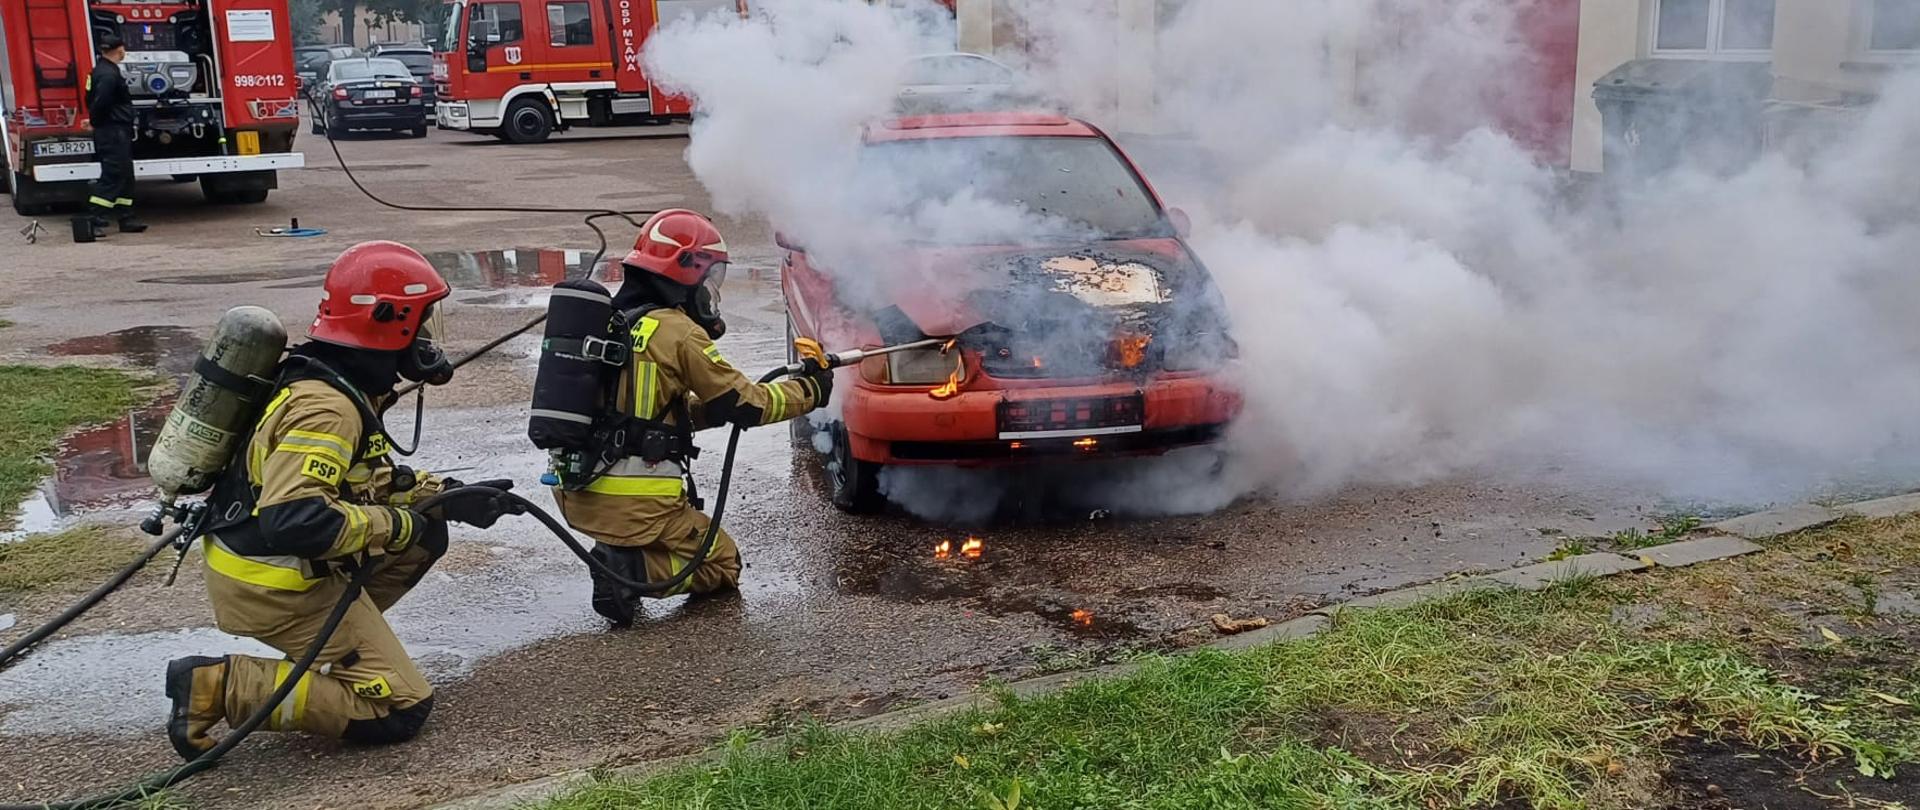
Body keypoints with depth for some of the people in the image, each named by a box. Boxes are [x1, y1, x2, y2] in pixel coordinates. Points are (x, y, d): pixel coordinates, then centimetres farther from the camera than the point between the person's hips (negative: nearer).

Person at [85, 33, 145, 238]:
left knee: (124, 176, 15)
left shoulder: (100, 71, 15)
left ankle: (127, 219, 20)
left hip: (116, 135, 11)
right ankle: (94, 221, -10)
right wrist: (97, 121, -7)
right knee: (112, 177, -9)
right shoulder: (109, 75, -18)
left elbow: (91, 100, 18)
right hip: (114, 133, -11)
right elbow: (99, 104, -23)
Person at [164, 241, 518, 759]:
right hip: (270, 585, -9)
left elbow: (369, 477, 18)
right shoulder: (327, 408, -25)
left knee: (424, 536, 14)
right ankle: (220, 686, -9)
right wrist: (395, 524, -23)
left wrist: (447, 496, 7)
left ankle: (324, 645, 12)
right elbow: (292, 520, -35)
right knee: (401, 711, -7)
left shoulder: (341, 384, 6)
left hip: (270, 559, 9)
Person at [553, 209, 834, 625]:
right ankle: (631, 568, -11)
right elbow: (743, 405, -7)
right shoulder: (677, 331, -12)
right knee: (722, 565, 12)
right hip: (636, 503, -8)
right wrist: (809, 391, 8)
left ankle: (619, 554, 7)